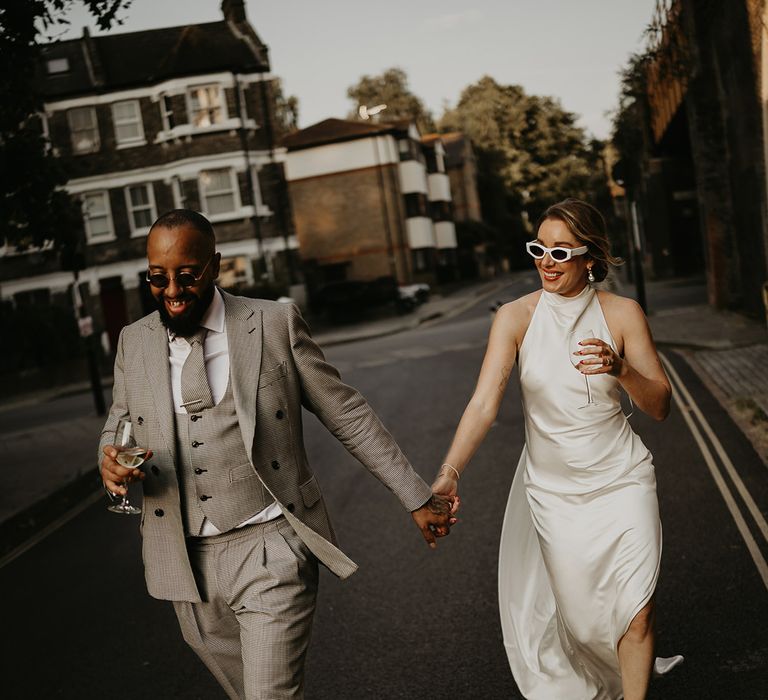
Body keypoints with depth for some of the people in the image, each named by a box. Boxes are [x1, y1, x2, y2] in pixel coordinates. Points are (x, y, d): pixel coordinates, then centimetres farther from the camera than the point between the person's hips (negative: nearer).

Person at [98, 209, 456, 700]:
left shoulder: (276, 324, -7)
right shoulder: (134, 341, 4)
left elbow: (348, 416, -2)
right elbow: (118, 424, 18)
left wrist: (418, 498, 0)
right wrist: (111, 461, -7)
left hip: (271, 551, -4)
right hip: (186, 561, 4)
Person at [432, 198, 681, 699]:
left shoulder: (623, 313, -8)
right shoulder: (516, 318, -9)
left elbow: (660, 407, -6)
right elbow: (484, 404, -17)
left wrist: (621, 369, -26)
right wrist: (449, 473, -31)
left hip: (621, 481, 0)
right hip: (551, 489, 1)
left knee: (637, 614, -5)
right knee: (581, 614, 11)